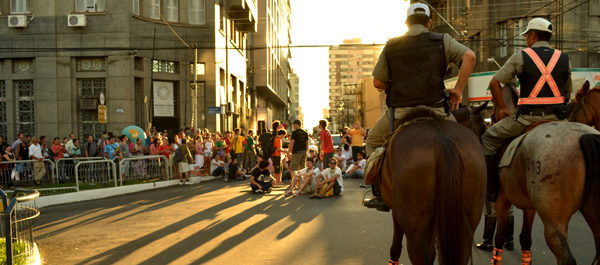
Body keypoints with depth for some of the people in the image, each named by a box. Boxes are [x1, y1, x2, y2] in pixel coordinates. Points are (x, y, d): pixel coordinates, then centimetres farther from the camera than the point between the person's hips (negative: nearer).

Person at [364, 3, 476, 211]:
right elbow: (469, 56, -10)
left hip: (399, 112, 0)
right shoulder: (442, 41, 4)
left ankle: (380, 194, 14)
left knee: (373, 141, 24)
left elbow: (378, 82, 5)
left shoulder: (390, 46, 7)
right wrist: (458, 89, -3)